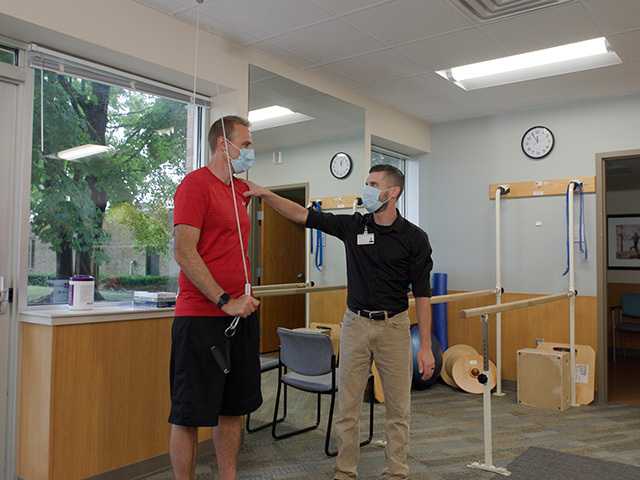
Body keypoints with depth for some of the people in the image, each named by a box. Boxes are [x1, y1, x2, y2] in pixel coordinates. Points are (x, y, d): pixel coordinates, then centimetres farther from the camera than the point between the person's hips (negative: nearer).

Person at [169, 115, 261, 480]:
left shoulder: (240, 189, 14)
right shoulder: (195, 184, -9)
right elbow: (185, 253, -17)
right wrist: (225, 301, -18)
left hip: (241, 314, 8)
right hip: (201, 317, -8)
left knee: (234, 408, 15)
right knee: (190, 414, 3)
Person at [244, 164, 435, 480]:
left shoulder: (414, 238, -6)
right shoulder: (352, 226, 1)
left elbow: (422, 294, -6)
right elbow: (302, 215, -3)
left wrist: (426, 346, -9)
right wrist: (265, 194, -15)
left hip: (394, 326, -2)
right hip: (355, 324, 2)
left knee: (398, 409, 8)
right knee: (347, 406, 8)